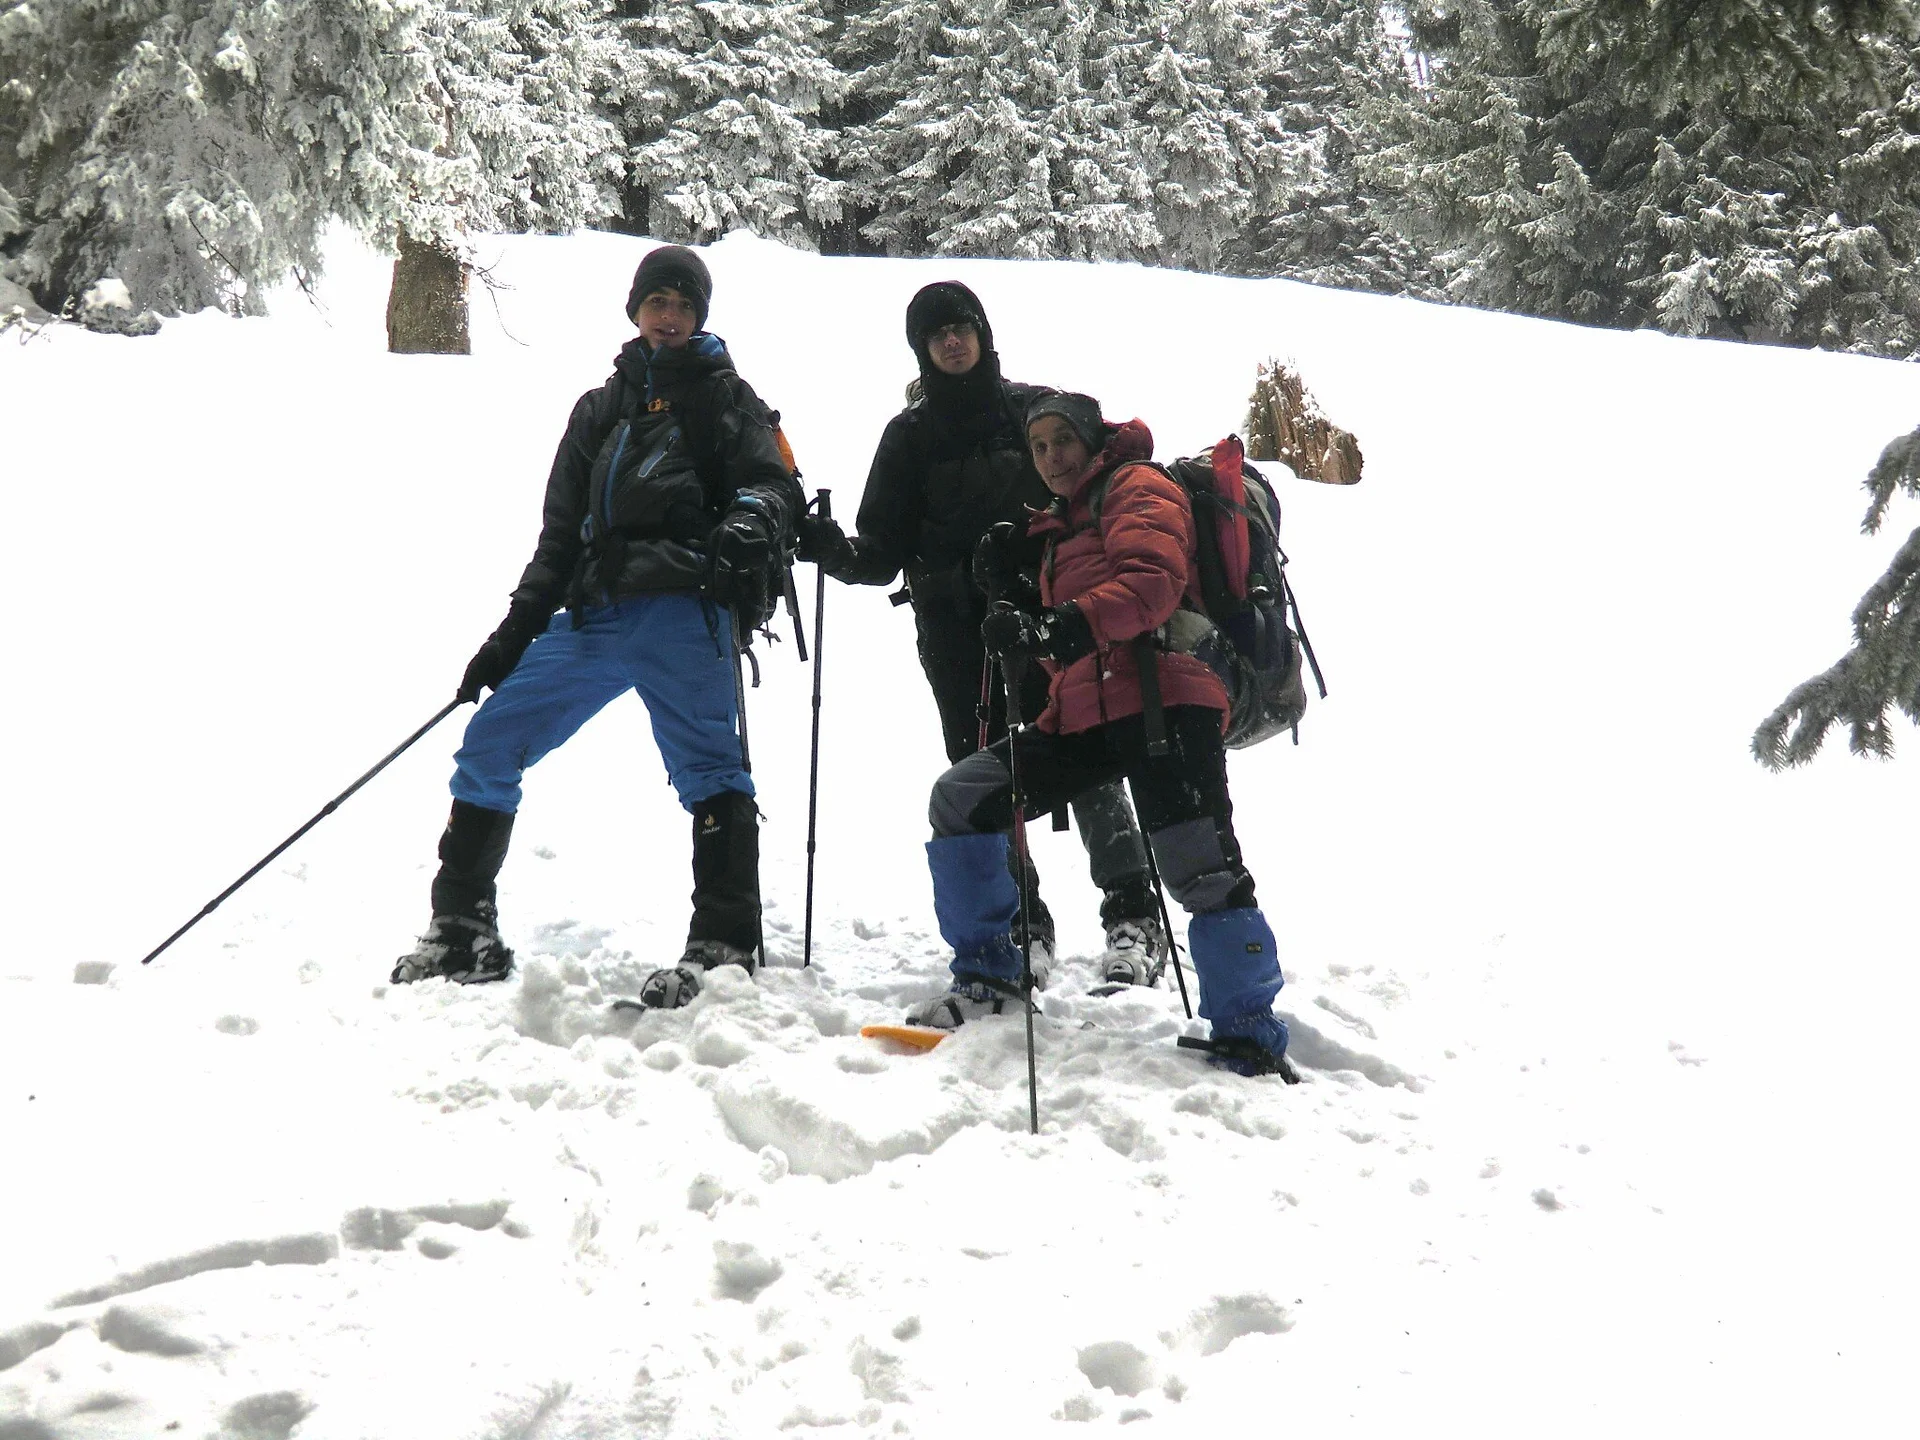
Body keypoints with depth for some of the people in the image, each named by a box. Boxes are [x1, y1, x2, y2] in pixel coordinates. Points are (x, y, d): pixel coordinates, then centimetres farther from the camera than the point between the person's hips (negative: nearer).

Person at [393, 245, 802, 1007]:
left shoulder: (723, 397, 11)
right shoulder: (600, 409, 25)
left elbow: (775, 485, -4)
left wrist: (748, 524, -28)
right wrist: (513, 634, 17)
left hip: (680, 609, -5)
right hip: (594, 615, 6)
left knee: (707, 767, -18)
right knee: (488, 741, 3)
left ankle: (723, 946, -18)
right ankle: (463, 933, 9)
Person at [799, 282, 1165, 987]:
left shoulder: (1037, 411, 10)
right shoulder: (909, 435, 12)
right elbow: (882, 553, 9)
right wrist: (828, 546, -12)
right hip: (957, 630, 2)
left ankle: (1133, 917, -8)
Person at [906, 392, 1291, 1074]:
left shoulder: (1137, 487, 5)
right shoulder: (1062, 526, 30)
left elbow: (1153, 577, -17)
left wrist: (1071, 626, -29)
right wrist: (1030, 635, 14)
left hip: (1160, 698, -8)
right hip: (1084, 713, 8)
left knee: (1202, 870, -17)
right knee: (960, 798, 0)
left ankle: (1249, 1040, -7)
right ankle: (987, 977, 7)